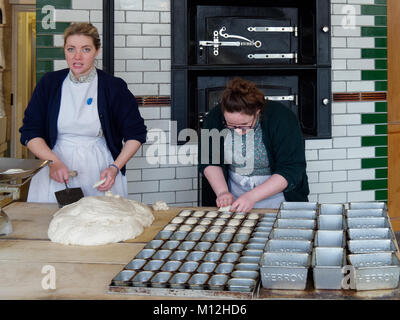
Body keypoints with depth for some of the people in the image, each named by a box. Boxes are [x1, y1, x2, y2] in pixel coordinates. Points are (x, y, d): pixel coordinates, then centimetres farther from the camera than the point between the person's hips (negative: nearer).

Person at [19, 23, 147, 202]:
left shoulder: (114, 87, -1)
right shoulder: (49, 83, 4)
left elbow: (136, 133, 5)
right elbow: (30, 133, 3)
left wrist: (115, 167, -8)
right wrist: (53, 161, -14)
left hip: (99, 172, -1)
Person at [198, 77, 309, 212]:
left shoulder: (282, 118, -18)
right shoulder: (215, 117, -8)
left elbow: (291, 170, -19)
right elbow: (208, 161, 3)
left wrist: (252, 196, -26)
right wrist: (222, 191, -13)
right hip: (235, 201, 3)